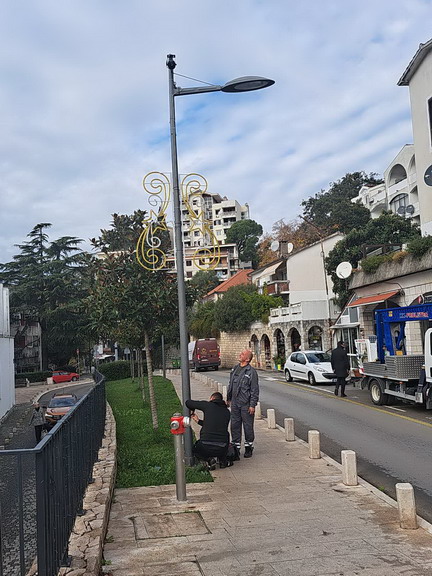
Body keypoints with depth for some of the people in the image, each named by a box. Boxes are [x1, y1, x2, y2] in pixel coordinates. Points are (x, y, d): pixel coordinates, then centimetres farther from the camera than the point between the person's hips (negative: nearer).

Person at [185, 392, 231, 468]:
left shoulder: (208, 405, 1)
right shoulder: (227, 412, 13)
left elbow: (188, 402, 5)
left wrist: (192, 410, 28)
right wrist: (198, 421, 32)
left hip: (206, 448, -3)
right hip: (221, 449, 3)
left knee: (195, 449, 31)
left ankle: (209, 458, 3)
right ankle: (222, 459, 21)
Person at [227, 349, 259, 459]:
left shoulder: (251, 371, -11)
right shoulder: (235, 369, 10)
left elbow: (255, 390, -11)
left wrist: (252, 405, -14)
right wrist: (228, 399, 18)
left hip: (246, 404, -6)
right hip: (235, 403, 6)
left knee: (248, 426, 5)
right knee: (234, 426, 8)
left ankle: (248, 448, 20)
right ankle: (236, 448, 18)